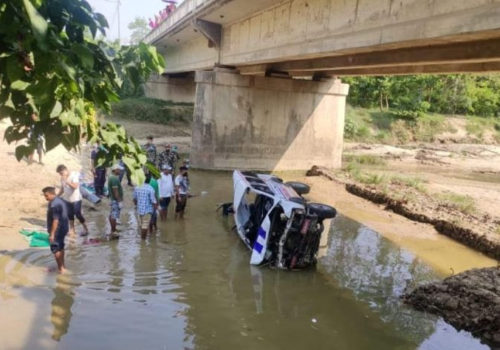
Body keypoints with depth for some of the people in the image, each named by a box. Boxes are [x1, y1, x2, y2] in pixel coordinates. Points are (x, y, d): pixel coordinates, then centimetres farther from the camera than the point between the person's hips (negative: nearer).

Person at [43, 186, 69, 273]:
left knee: (55, 249, 3)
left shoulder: (54, 205, -24)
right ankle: (62, 266, 29)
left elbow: (55, 220, -26)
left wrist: (52, 234, -22)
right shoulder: (59, 200, 7)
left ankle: (60, 268, 10)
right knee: (60, 247, 19)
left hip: (57, 230, -10)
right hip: (63, 228, 10)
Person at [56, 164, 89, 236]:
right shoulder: (63, 178, 3)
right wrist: (57, 196, 7)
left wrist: (67, 181, -38)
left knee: (78, 214, -2)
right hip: (67, 199, 6)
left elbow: (75, 186, -31)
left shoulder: (74, 175, -17)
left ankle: (85, 229, 12)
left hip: (76, 199, -6)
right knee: (70, 215, 12)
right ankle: (72, 230, 24)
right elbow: (62, 189, 14)